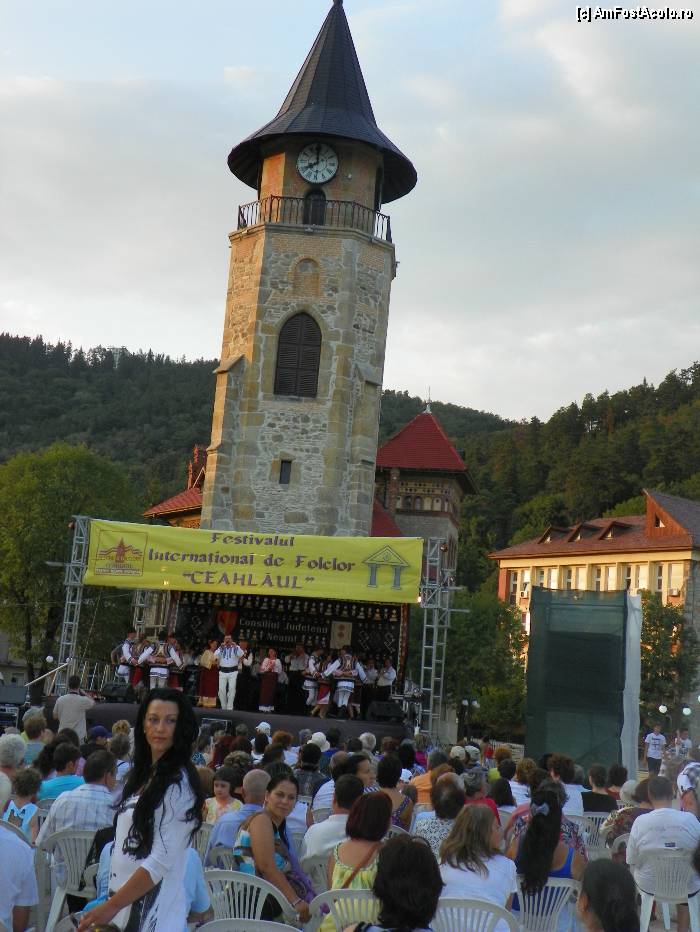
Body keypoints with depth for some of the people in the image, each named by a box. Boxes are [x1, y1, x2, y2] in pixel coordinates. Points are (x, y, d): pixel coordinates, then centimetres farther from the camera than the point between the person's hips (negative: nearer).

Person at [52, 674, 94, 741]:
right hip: (78, 736, -4)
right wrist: (83, 693, 15)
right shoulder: (83, 700, -14)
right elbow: (93, 702, 10)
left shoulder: (60, 700, -4)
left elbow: (55, 716, 9)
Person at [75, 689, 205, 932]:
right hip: (123, 899, 7)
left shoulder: (178, 784, -16)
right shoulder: (141, 774, 10)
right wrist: (113, 902, 10)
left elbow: (161, 860, -19)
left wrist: (111, 906, -16)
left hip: (153, 910, -7)